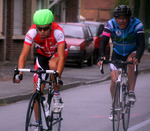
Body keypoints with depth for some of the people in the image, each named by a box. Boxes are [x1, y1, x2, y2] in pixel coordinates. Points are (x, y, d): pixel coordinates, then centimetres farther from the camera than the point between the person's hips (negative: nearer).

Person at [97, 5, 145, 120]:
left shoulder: (137, 24, -26)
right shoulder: (111, 25, -23)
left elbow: (141, 44, -34)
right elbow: (103, 43, -29)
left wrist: (137, 57, -54)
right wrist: (101, 57, -47)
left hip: (132, 52, -2)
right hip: (117, 53, 2)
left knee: (132, 63, -37)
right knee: (114, 80, -9)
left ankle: (131, 92, -24)